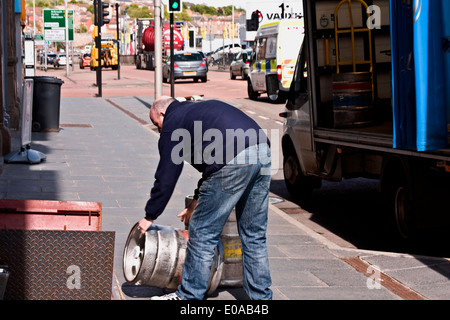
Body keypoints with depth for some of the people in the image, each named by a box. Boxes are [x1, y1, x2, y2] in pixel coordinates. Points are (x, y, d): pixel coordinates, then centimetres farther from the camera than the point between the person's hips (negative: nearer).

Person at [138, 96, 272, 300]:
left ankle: (189, 296, 14)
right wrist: (199, 200, 41)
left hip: (234, 161, -8)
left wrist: (150, 216, 18)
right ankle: (260, 295, 22)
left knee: (203, 234, 5)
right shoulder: (200, 109, 34)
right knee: (254, 235, 17)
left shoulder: (172, 123, 10)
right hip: (264, 153, 8)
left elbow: (166, 177, 8)